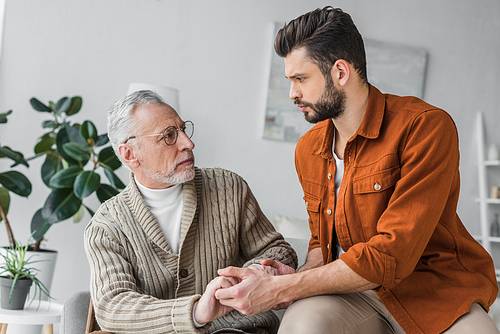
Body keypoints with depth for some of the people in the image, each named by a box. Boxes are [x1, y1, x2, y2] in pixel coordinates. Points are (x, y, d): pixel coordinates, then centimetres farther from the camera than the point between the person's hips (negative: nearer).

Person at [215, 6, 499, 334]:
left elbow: (392, 254, -21)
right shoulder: (308, 149, 9)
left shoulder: (426, 126, -14)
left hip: (436, 292, -3)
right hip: (353, 292, 4)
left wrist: (281, 289, -21)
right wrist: (300, 277, -4)